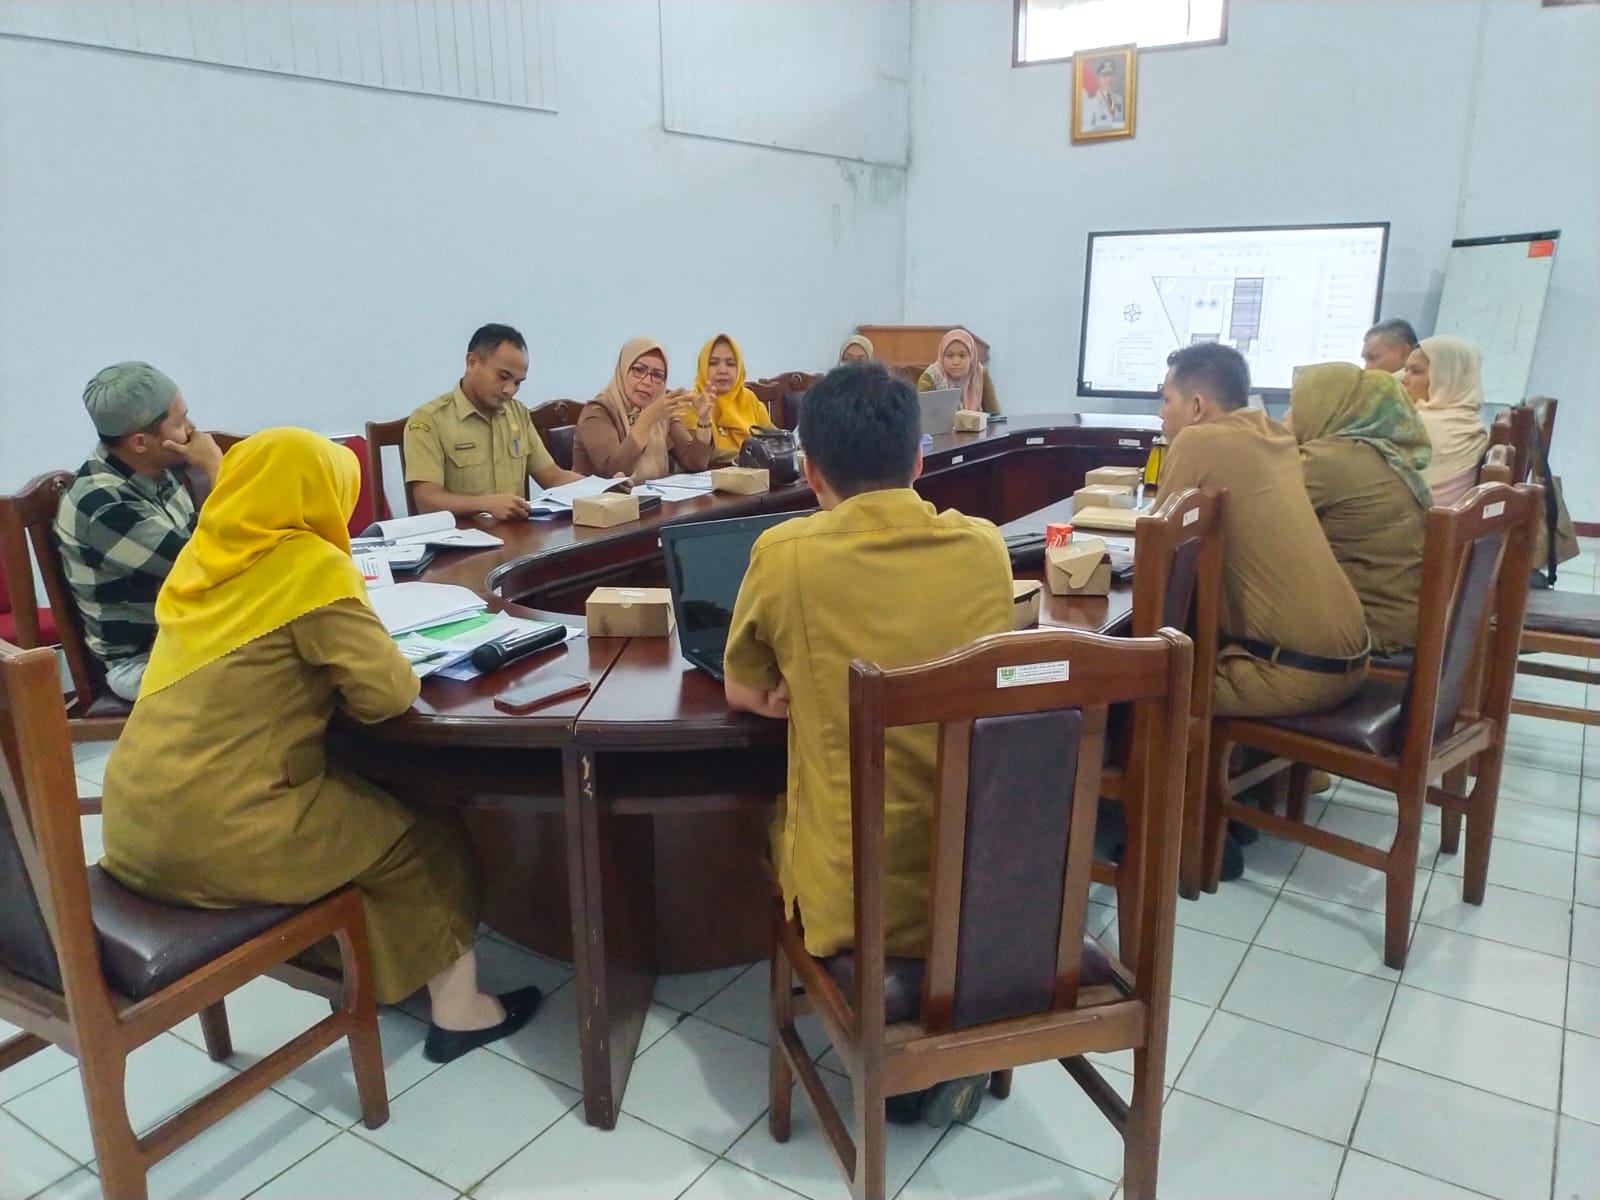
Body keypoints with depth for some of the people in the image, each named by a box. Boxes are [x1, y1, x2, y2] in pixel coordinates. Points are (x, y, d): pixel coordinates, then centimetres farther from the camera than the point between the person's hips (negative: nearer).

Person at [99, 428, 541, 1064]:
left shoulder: (199, 556, 8)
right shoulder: (310, 565, -13)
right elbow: (389, 692, -16)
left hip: (137, 824, 8)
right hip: (219, 837, -8)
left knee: (362, 799, 29)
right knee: (428, 833, 12)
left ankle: (363, 968, 38)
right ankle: (458, 1010, 22)